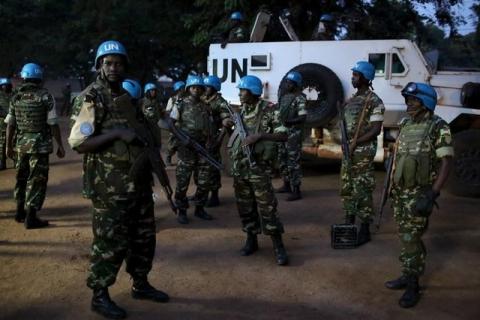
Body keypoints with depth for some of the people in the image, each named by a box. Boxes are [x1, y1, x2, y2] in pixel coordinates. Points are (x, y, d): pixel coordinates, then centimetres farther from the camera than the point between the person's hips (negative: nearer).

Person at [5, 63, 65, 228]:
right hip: (40, 145, -5)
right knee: (36, 180, 1)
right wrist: (60, 145, -4)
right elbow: (53, 124, -11)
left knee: (21, 177, 19)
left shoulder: (15, 97, 4)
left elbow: (10, 124, 6)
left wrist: (8, 146, 15)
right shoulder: (45, 96, -9)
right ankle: (31, 217, 0)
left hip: (21, 144, 5)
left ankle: (20, 212, 31)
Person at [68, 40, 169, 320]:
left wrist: (149, 139, 9)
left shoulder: (127, 96, 13)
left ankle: (141, 284, 33)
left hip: (138, 179, 8)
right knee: (111, 240, -1)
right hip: (110, 185, -8)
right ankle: (100, 296, 15)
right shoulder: (91, 98, -11)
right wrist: (117, 133, -24)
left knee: (144, 235, 16)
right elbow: (78, 143, -20)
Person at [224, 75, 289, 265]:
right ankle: (251, 240, 24)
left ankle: (278, 247, 1)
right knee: (245, 206, 11)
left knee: (267, 207, -6)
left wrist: (259, 135, -24)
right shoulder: (242, 111, 10)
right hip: (239, 167, 6)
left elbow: (283, 135, -14)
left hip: (258, 167, -6)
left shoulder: (269, 111, -9)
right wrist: (229, 123, 4)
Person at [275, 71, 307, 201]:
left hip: (294, 134, -9)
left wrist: (289, 122, -31)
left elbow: (303, 117, -20)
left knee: (293, 161, -8)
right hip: (283, 133, 9)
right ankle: (287, 184, 29)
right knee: (283, 160, 15)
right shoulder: (284, 97, 13)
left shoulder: (300, 99, -12)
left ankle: (296, 191, -4)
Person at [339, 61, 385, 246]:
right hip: (349, 151, 8)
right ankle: (349, 223, 25)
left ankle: (365, 230, 4)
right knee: (346, 188, 13)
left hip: (363, 152, -8)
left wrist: (355, 143, -20)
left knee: (362, 190, -4)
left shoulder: (374, 102, -11)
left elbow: (376, 130, -15)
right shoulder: (352, 99, 15)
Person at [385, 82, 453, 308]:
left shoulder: (438, 127, -13)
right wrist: (392, 186, 17)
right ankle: (407, 276, 29)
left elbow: (446, 163, -16)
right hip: (399, 191, 7)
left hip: (419, 193, -7)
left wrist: (432, 195, -23)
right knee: (406, 237, 16)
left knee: (411, 239, -4)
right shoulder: (405, 124, 8)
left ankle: (413, 286, 9)